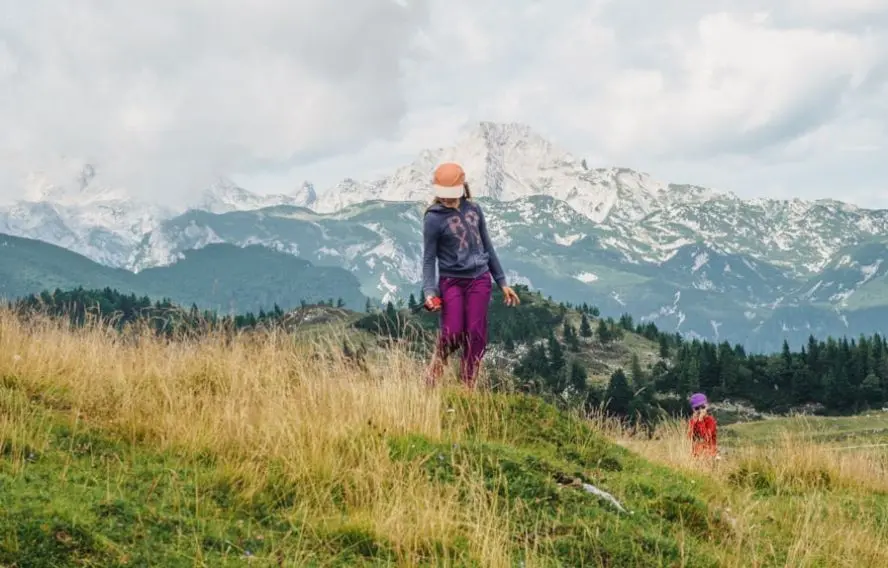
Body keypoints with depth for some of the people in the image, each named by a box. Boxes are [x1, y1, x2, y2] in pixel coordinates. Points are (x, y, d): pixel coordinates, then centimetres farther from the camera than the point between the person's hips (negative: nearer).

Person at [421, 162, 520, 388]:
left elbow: (487, 247, 14)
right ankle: (434, 374, 14)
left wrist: (502, 282, 15)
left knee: (475, 335, -2)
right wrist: (429, 291, -18)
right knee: (453, 333, -14)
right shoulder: (434, 218, -7)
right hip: (451, 281, -3)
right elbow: (429, 258, -5)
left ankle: (467, 388, 6)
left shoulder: (474, 209, 6)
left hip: (479, 280, 4)